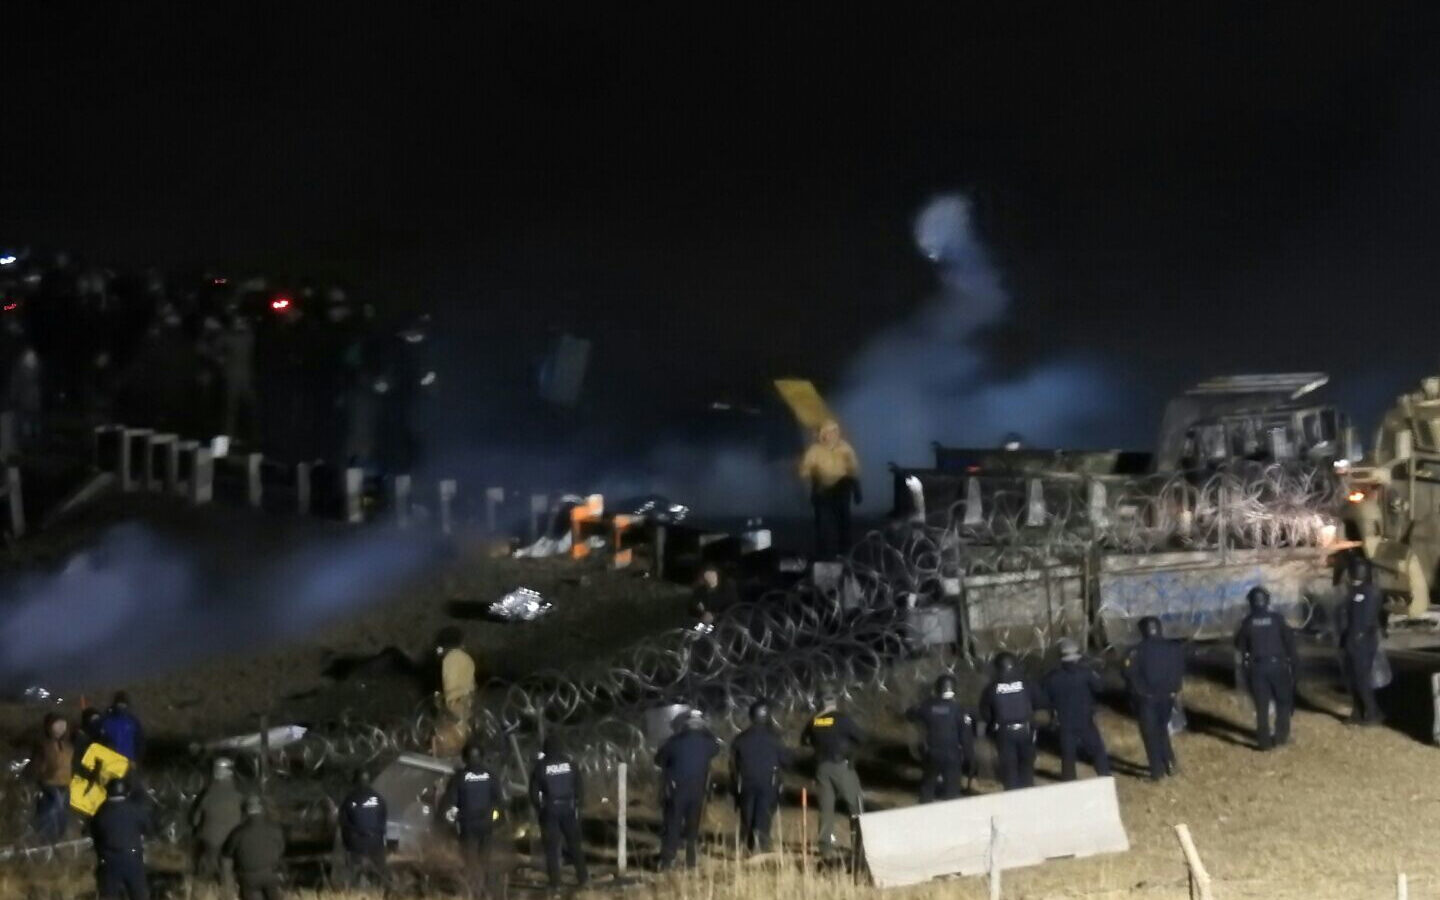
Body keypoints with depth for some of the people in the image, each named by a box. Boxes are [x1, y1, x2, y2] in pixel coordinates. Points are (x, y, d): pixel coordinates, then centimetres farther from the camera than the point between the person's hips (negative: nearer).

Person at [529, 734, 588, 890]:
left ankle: (555, 882, 1)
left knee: (552, 846, 3)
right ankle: (583, 878, 15)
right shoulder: (570, 763, -2)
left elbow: (534, 791, -5)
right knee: (574, 844, 13)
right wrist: (577, 803, 13)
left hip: (549, 809, -2)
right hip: (569, 807, 2)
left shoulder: (540, 766, -8)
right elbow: (579, 787, 2)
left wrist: (538, 807, 8)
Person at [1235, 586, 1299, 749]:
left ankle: (1264, 740, 4)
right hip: (1277, 664, 0)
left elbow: (1239, 644, 8)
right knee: (1283, 701, 16)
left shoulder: (1247, 623, -2)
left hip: (1257, 667, 0)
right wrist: (1294, 662, 6)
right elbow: (1290, 641, -3)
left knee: (1261, 705, 5)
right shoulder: (1277, 619, -4)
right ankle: (1281, 735, 14)